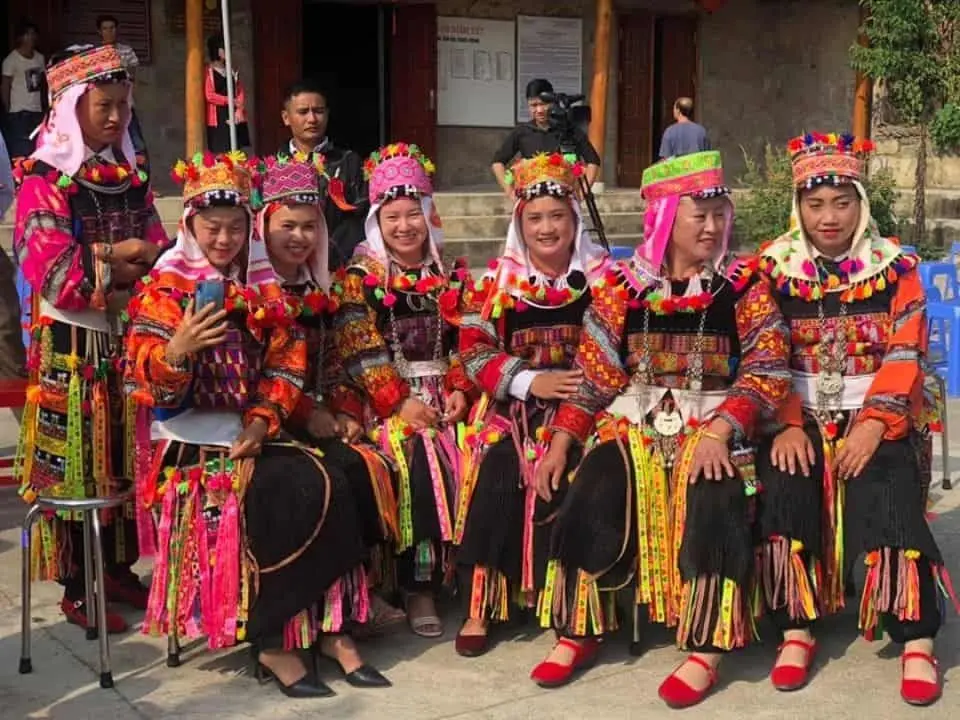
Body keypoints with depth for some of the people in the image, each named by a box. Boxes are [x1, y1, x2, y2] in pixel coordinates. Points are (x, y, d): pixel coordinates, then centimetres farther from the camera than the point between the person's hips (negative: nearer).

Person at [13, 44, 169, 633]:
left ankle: (119, 568, 26)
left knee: (128, 460, 12)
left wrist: (139, 262, -13)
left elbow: (157, 253, 8)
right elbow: (54, 275, -18)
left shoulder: (130, 177, 10)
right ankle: (77, 589, 11)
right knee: (74, 468, 1)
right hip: (73, 346, -6)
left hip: (129, 340, 6)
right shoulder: (44, 181, -9)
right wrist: (118, 259, -13)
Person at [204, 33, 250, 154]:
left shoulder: (231, 70, 15)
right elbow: (209, 95, -11)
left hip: (235, 117, 5)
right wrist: (231, 101, -11)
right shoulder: (209, 71, -4)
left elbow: (241, 92, 8)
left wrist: (239, 110, -7)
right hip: (218, 119, -5)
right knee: (220, 152, -9)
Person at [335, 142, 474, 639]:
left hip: (441, 393, 3)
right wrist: (400, 402, -16)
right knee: (418, 456, -30)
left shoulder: (448, 278, 16)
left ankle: (465, 561, -11)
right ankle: (418, 584, -20)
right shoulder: (361, 277, 4)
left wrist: (459, 390, -7)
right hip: (386, 398, -3)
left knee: (469, 456, -26)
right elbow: (358, 350, -7)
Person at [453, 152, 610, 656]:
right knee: (495, 475, -20)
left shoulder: (603, 276, 5)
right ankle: (478, 605, -10)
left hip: (581, 405, -1)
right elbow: (474, 350, 0)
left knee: (566, 476, -24)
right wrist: (531, 381, -14)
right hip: (512, 404, 1)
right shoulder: (498, 279, 7)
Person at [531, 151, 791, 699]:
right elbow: (593, 378, 6)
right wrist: (560, 442, -6)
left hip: (712, 425, -1)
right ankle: (580, 632, -8)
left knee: (716, 502, -30)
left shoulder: (744, 285, 2)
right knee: (592, 496, -24)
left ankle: (706, 649, -21)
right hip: (634, 424, 2)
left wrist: (719, 431, -23)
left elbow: (767, 371, -7)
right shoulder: (622, 287, 6)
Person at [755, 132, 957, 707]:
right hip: (801, 415, 1)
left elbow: (905, 356, -4)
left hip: (876, 415, -1)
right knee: (782, 486, -26)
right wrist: (788, 425, -15)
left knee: (889, 493, -26)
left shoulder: (896, 267, 4)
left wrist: (873, 425, -18)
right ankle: (795, 628, -14)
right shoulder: (774, 267, 5)